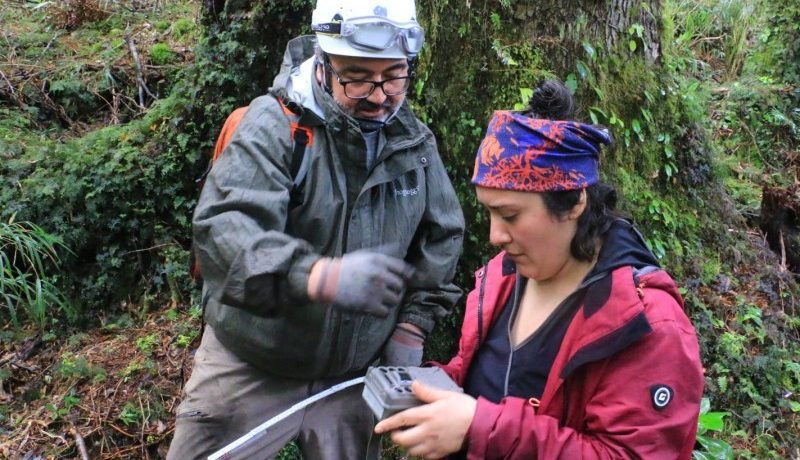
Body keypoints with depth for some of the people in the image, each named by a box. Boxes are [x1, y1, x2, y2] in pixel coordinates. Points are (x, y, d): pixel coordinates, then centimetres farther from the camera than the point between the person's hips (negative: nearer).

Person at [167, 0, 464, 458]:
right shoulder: (275, 122, -17)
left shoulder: (416, 143, 0)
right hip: (251, 371, -3)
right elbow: (221, 227, -30)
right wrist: (322, 276, -45)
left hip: (352, 378, 4)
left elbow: (442, 239, 11)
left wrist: (412, 326, 3)